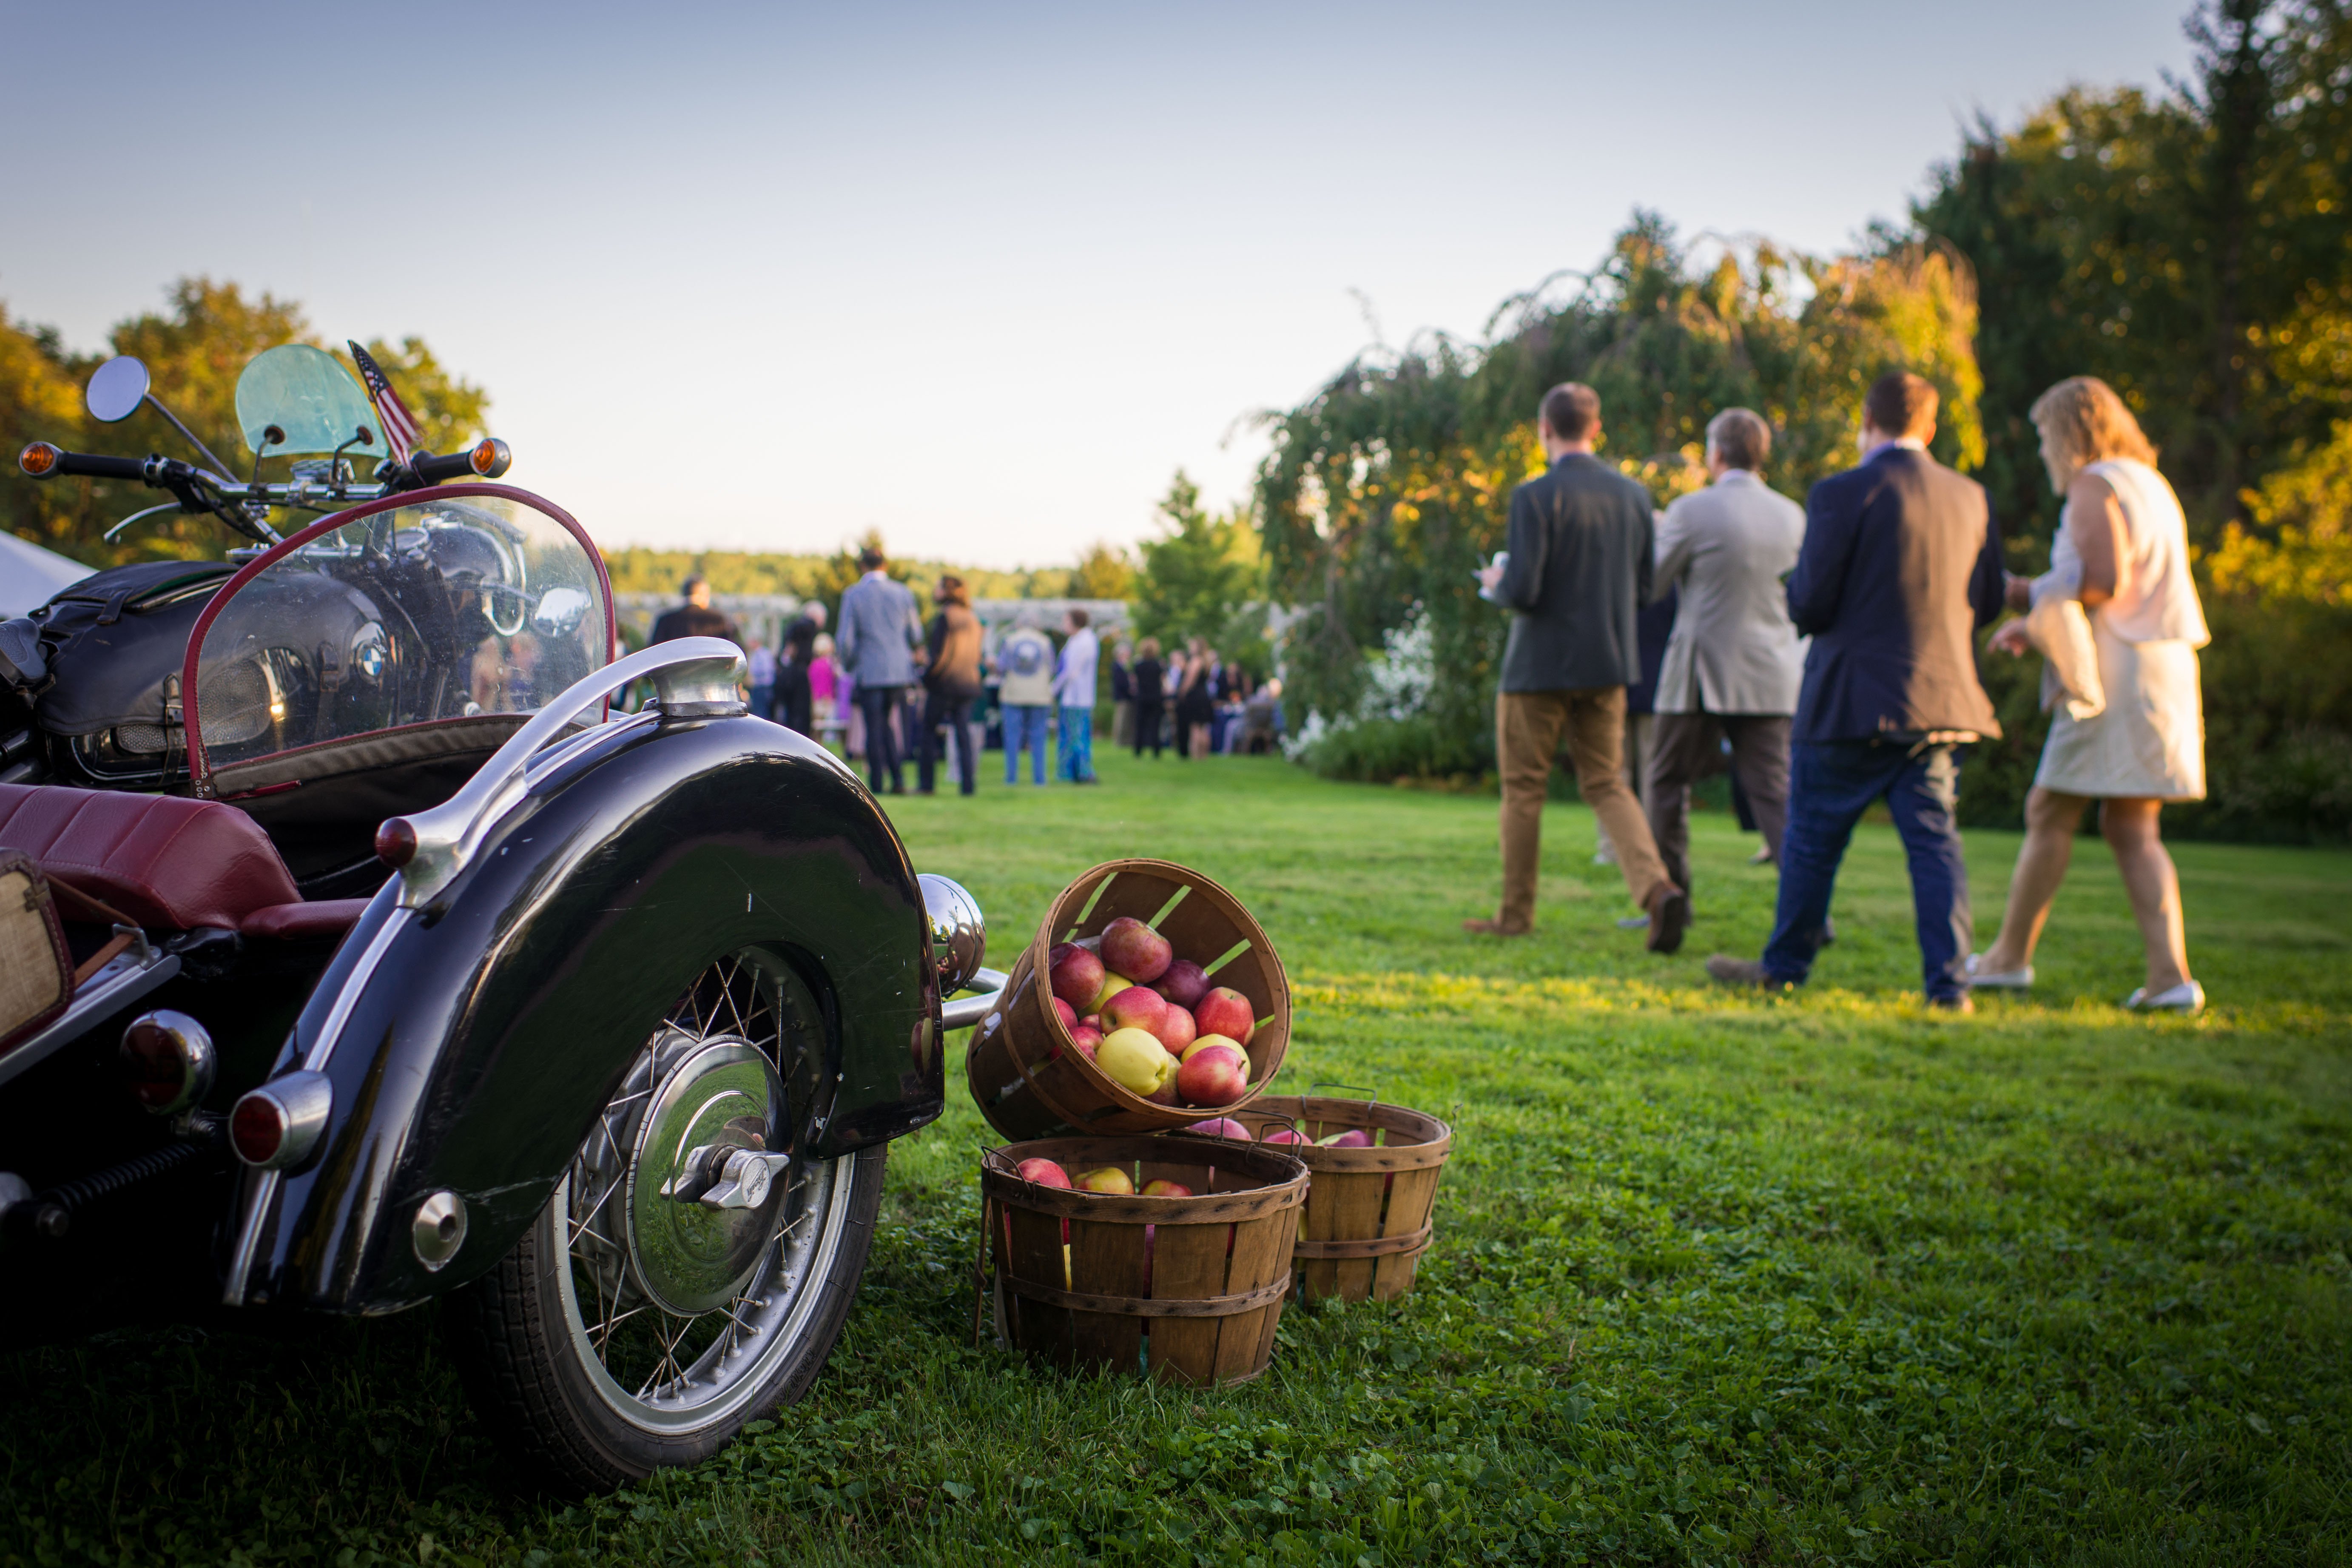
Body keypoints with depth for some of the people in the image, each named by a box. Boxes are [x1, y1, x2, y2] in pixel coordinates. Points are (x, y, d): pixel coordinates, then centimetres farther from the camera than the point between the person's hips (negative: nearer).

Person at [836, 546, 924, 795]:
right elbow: (916, 636, 8)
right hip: (899, 671, 3)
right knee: (890, 726, 15)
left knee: (874, 730, 3)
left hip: (869, 672, -3)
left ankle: (877, 785, 4)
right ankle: (898, 780, 6)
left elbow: (846, 639, -7)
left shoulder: (853, 595, -6)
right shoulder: (903, 593, 2)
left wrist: (848, 665, 10)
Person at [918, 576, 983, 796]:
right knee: (964, 734, 6)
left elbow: (937, 654, -14)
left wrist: (926, 679, -5)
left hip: (943, 684, -6)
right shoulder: (973, 620, 11)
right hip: (968, 685, 6)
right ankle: (968, 784, 0)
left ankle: (925, 783, 3)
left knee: (929, 732, 4)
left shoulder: (943, 618, -11)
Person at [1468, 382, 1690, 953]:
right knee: (1606, 784, 11)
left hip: (1541, 665, -5)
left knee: (1523, 789, 7)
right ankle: (1656, 888, -10)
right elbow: (1642, 589, 10)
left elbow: (1522, 591, -19)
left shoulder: (1535, 497, -14)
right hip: (1609, 662, 5)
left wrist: (1497, 584, 2)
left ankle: (1516, 914, 16)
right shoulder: (1633, 495, 5)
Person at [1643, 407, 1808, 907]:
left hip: (1704, 673, -4)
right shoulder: (1792, 515, 5)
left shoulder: (1692, 511, -11)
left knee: (1667, 783, 11)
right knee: (1774, 791, 4)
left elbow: (1649, 584, -3)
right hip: (1771, 674, 4)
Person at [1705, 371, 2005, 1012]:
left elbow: (1809, 606, -14)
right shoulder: (1971, 498, 5)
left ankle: (1786, 966, 21)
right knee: (1935, 841, 7)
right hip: (1943, 699, 5)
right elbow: (1987, 602, 10)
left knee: (1812, 839, 9)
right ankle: (1949, 982, 5)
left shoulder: (1842, 495, -12)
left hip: (1853, 701, -4)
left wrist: (1798, 596, 8)